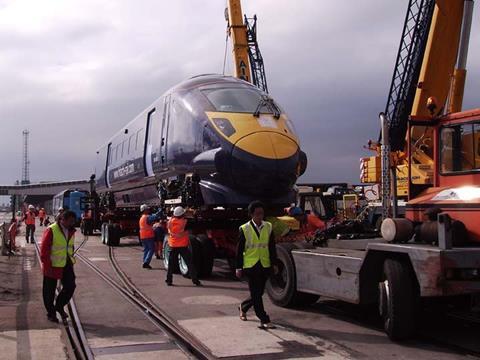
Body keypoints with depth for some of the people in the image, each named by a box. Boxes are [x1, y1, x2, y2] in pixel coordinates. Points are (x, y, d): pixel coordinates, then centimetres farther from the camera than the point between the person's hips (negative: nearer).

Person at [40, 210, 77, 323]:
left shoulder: (71, 231, 6)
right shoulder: (51, 230, -16)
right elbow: (44, 250, -17)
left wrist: (71, 260, 11)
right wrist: (47, 266, -18)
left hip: (66, 264, 6)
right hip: (52, 266, -6)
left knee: (70, 286, 3)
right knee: (50, 290, 7)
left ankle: (59, 306, 24)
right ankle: (51, 313, 22)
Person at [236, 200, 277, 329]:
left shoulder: (268, 227, 5)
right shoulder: (244, 229, -4)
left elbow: (272, 246, 8)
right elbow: (239, 249, -2)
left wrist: (274, 264, 4)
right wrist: (239, 267, -4)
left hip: (265, 265, 4)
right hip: (250, 265, -4)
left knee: (259, 293, 11)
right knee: (256, 294, -5)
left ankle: (243, 307, 37)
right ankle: (264, 320, -1)